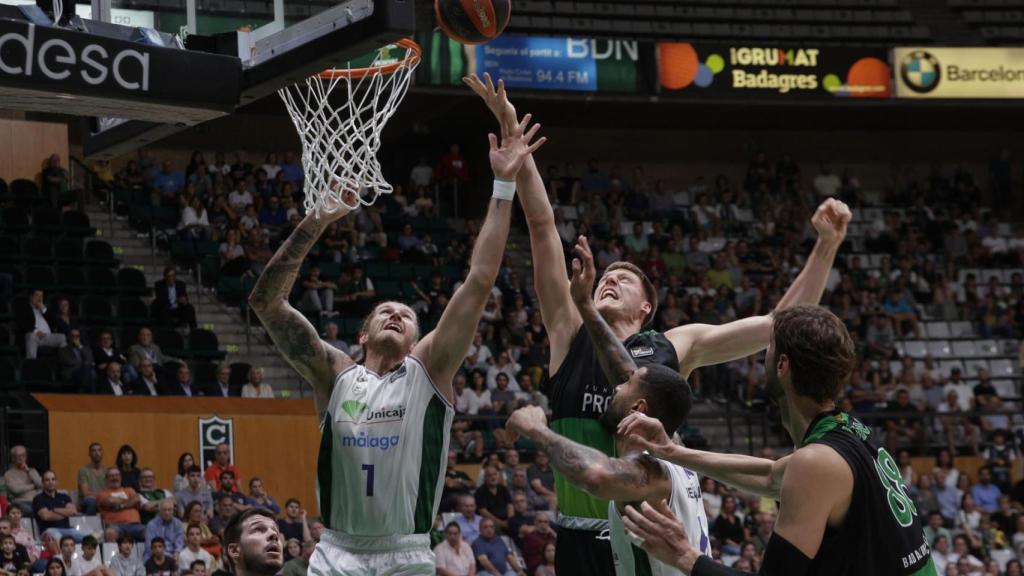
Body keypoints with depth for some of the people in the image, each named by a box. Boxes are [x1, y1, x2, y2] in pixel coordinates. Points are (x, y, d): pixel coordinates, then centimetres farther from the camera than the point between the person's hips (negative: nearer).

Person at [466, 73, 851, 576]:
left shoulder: (677, 345, 9)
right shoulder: (571, 334, 8)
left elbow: (782, 323, 10)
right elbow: (542, 225, 2)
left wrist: (826, 246, 3)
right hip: (583, 534, 0)